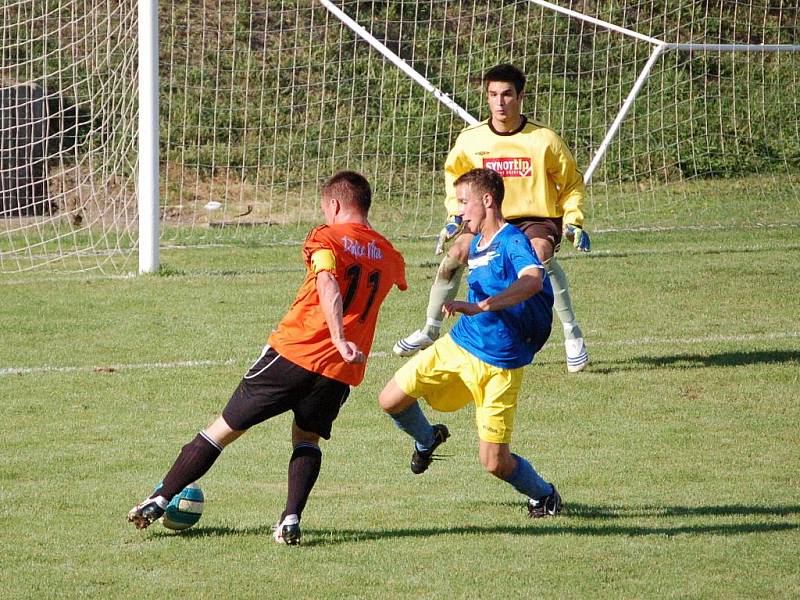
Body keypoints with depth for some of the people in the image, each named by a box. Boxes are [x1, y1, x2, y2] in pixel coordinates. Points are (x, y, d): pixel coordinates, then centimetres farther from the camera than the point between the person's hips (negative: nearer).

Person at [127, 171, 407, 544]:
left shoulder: (327, 237, -1)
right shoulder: (389, 256, 15)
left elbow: (327, 283, -22)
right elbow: (399, 278, 41)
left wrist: (339, 338, -32)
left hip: (294, 352, -3)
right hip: (340, 372, 3)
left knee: (225, 428, 7)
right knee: (307, 438, 22)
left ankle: (159, 501, 13)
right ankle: (291, 519, -2)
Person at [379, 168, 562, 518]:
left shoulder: (512, 241, -18)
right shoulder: (476, 246, 10)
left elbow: (533, 280, -40)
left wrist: (480, 307, -47)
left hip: (500, 367, -7)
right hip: (457, 346, 7)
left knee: (495, 463, -7)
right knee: (391, 400, 1)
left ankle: (544, 496, 24)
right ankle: (427, 440, 33)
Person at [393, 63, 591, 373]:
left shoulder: (544, 139, -12)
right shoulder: (471, 139, -7)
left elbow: (571, 183, 3)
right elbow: (454, 174, 14)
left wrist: (573, 222, -7)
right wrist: (455, 217, 3)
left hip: (538, 219, -3)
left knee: (540, 251, -36)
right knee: (458, 250, -23)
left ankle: (572, 334, -25)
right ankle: (430, 330, -3)